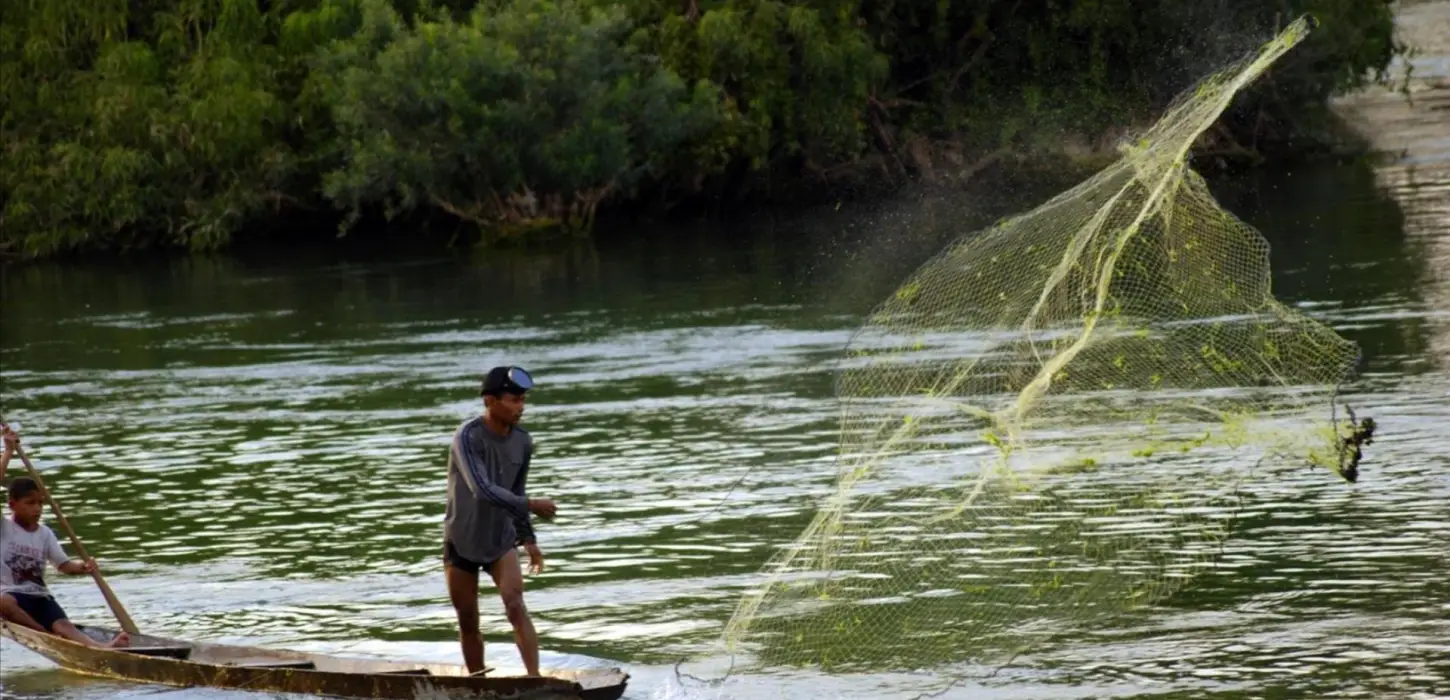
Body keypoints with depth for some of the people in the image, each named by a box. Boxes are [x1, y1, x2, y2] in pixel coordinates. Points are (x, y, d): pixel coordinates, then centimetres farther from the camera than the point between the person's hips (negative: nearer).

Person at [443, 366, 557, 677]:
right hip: (461, 542, -3)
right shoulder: (468, 437, -21)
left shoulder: (522, 442, -3)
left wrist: (528, 538, 11)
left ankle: (535, 678, -27)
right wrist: (531, 506, -27)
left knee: (515, 606, -18)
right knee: (468, 622, 8)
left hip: (501, 539, 3)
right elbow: (483, 490, -31)